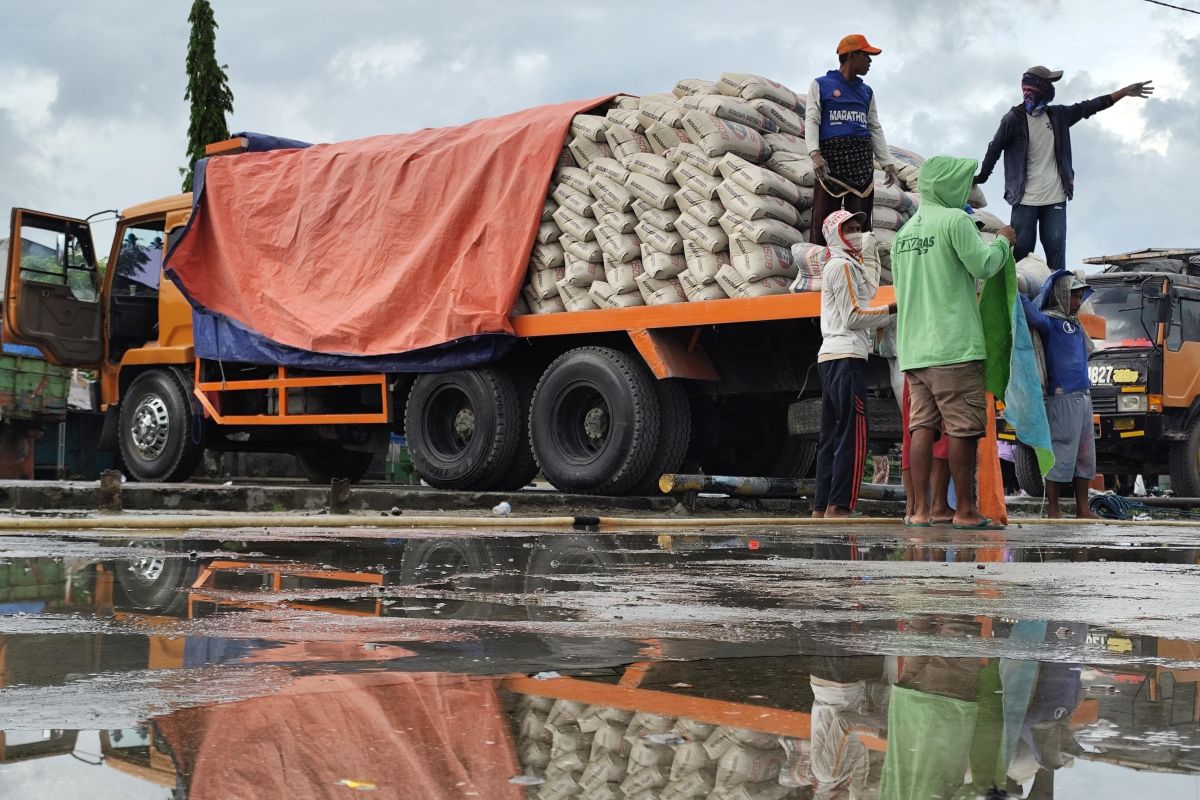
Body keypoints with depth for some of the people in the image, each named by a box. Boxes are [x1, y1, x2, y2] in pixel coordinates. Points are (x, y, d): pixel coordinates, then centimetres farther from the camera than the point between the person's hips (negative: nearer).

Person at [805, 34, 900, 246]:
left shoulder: (866, 92, 24)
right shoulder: (821, 85, 10)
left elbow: (875, 128, 22)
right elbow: (811, 121, 0)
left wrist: (886, 162, 10)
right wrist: (815, 154, -16)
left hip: (862, 158, 5)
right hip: (831, 156, -4)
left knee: (861, 219, -2)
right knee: (824, 218, -10)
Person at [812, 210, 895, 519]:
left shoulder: (835, 265, 26)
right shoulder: (843, 265, -5)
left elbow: (869, 288, 18)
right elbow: (853, 316, -11)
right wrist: (892, 309, -7)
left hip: (830, 357, 11)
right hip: (846, 356, -10)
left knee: (832, 436, 8)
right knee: (853, 435, -13)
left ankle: (821, 508, 6)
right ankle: (838, 507, -18)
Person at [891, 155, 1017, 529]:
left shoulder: (904, 231, 16)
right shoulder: (955, 219, -7)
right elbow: (983, 264, -10)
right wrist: (1003, 241, 7)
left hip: (914, 348, 7)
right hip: (954, 344, -7)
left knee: (922, 425, 5)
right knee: (963, 427, -2)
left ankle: (920, 509, 1)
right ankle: (965, 510, 0)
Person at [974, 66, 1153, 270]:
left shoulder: (1057, 115, 9)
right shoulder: (1013, 119, -8)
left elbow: (1089, 107, 13)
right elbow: (994, 150, 2)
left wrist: (1125, 92, 11)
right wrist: (981, 178, 9)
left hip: (1055, 199, 4)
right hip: (1025, 200, -4)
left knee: (1056, 252, -1)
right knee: (1021, 253, -3)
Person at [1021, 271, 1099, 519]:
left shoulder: (1075, 324, 21)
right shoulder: (1050, 321, -6)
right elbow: (1033, 315, -27)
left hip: (1083, 396, 9)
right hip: (1063, 397, -9)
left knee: (1085, 454, 10)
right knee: (1061, 454, -8)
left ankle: (1082, 509, 16)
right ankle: (1053, 510, -4)